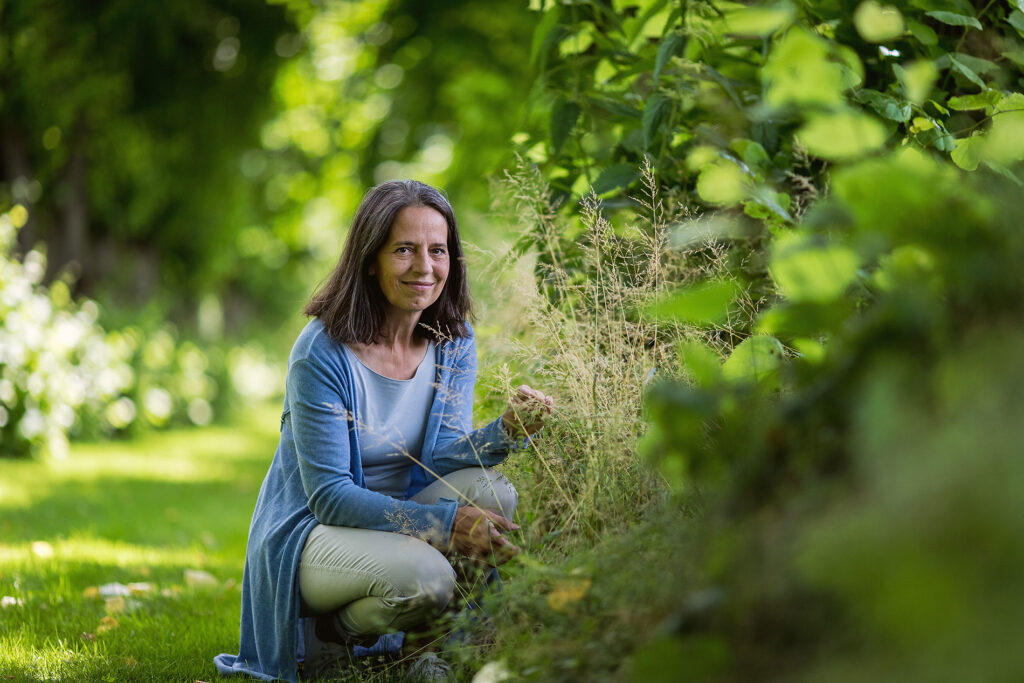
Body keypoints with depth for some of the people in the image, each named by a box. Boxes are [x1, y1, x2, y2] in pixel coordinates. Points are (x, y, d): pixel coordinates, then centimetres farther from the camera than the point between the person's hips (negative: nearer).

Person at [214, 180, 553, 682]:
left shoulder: (455, 342, -2)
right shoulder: (323, 352, -21)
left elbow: (440, 456, -10)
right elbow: (329, 495, -22)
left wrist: (508, 430, -31)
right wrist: (443, 523, -31)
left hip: (396, 517, 6)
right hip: (310, 531, -6)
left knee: (493, 494, -23)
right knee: (424, 575, -34)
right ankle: (330, 635, -1)